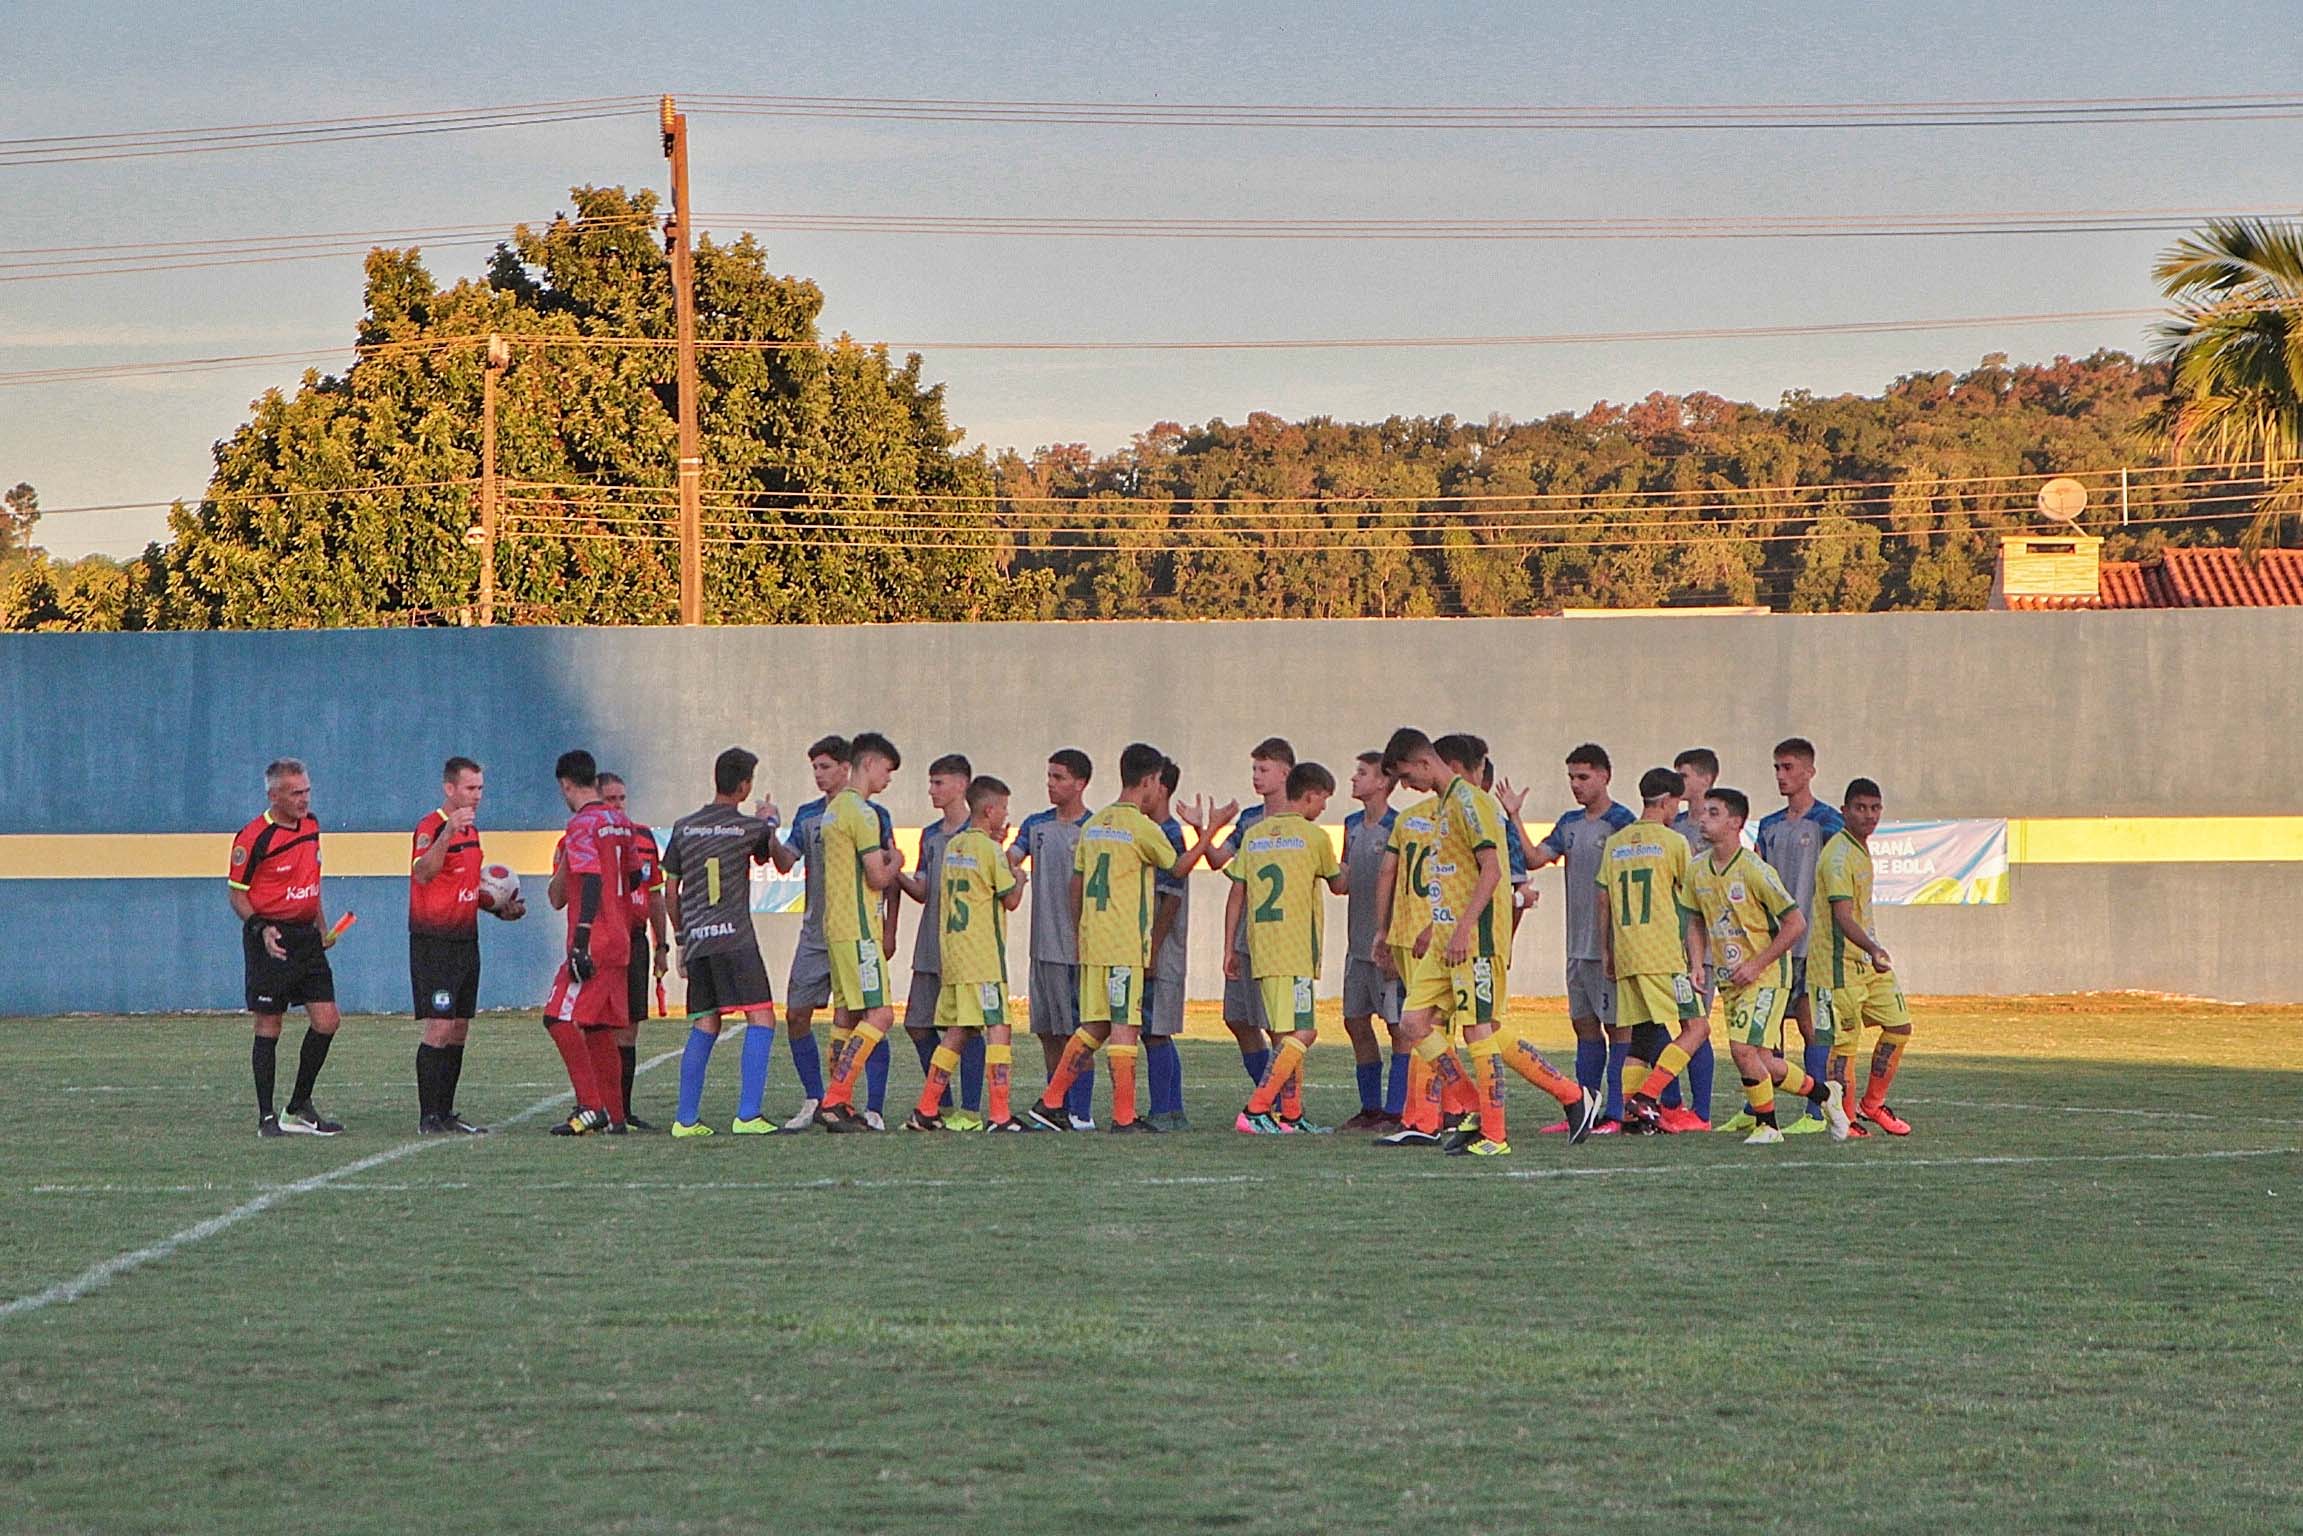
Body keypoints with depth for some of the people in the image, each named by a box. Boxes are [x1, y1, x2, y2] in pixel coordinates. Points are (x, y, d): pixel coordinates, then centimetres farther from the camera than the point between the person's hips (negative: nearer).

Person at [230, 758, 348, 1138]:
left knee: (327, 1021, 2)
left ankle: (299, 1107, 15)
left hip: (306, 936, 7)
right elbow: (236, 892, -9)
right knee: (269, 1026, -2)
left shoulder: (311, 825, 9)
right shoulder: (253, 837, -13)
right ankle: (266, 1117, 5)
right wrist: (260, 928, -23)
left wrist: (322, 927, 18)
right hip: (271, 941, -7)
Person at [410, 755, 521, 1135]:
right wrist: (448, 832, -44)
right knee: (438, 1027, -11)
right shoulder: (431, 827, -13)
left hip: (466, 941, 9)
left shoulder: (471, 830, 15)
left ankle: (445, 1113, 14)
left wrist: (499, 908, 12)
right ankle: (429, 1118, -8)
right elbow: (422, 873, -32)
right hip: (434, 943, -9)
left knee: (458, 1030, 9)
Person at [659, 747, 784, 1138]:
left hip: (696, 941, 5)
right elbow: (769, 857, 23)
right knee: (761, 1018, -5)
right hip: (734, 937, -5)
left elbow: (670, 892, 15)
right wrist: (768, 818, 41)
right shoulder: (749, 827, -1)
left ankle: (686, 1118, 8)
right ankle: (748, 1114, -15)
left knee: (704, 1026, 12)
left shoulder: (683, 828, 10)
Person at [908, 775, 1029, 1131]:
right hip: (983, 955, -8)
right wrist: (1020, 879, 13)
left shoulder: (953, 845, 13)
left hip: (952, 952, 8)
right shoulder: (990, 849, -10)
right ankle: (1000, 1115, -15)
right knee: (998, 1028, -8)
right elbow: (1011, 900, -7)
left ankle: (926, 1111, 13)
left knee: (956, 1032, 13)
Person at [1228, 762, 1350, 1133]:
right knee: (1302, 1032, -7)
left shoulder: (1254, 835, 11)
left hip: (1261, 949, 7)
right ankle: (1255, 1110, -17)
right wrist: (1351, 872, 34)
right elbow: (1338, 884, 12)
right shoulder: (1314, 836, -3)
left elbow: (1236, 895, 10)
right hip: (1297, 949, -7)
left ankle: (1290, 1116, 13)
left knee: (1285, 1033, 13)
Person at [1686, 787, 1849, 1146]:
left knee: (1743, 1049, -18)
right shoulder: (1698, 871, 4)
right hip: (1729, 978, 7)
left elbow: (1796, 923, -14)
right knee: (1761, 1063, 6)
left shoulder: (1755, 871, -16)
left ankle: (1767, 1125, 0)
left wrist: (1756, 965, -16)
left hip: (1765, 976, -7)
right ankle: (1822, 1092, 27)